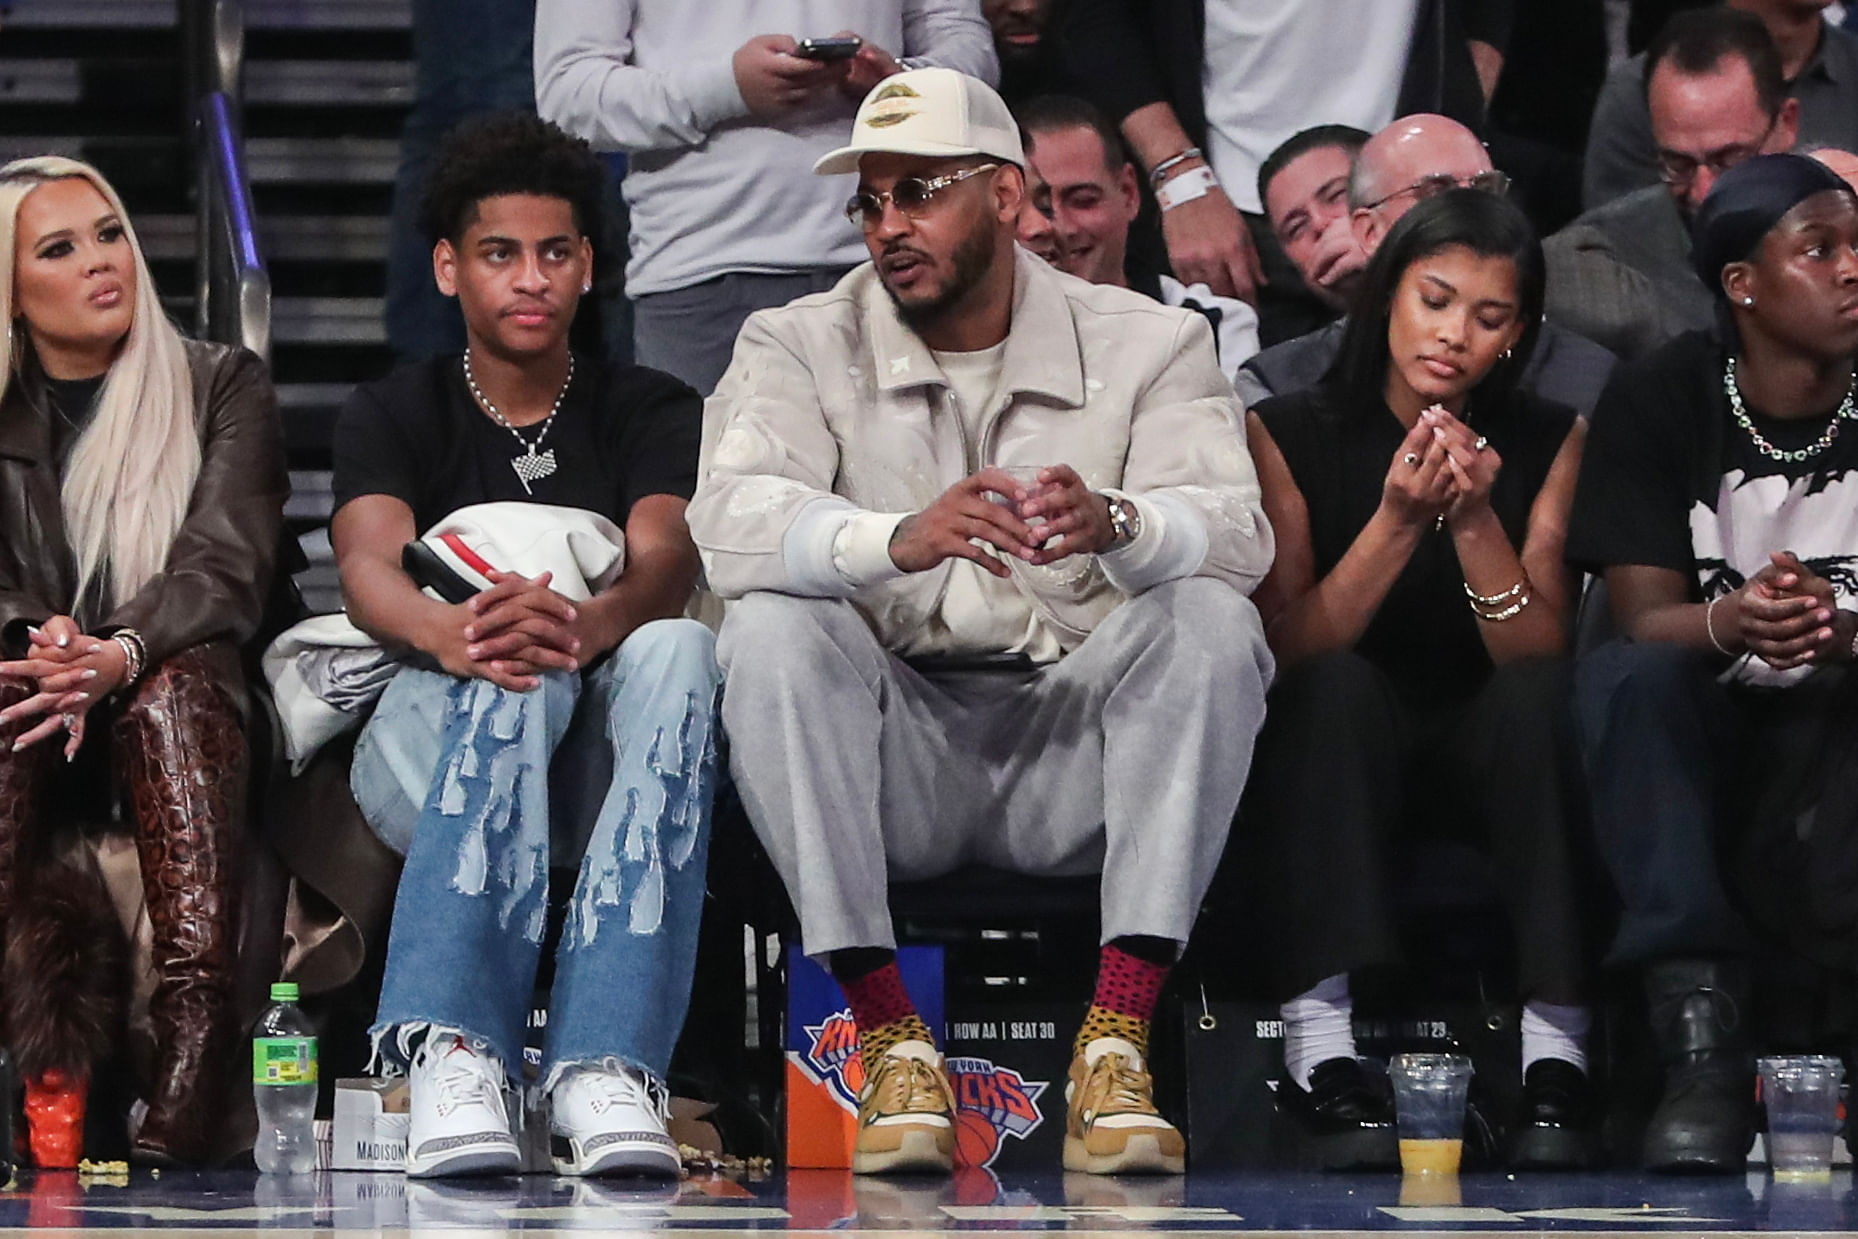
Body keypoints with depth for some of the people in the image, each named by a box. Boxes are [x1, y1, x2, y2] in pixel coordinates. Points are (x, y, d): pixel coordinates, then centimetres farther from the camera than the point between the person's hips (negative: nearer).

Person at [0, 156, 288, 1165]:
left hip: (190, 710, -1)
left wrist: (119, 656, -30)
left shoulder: (222, 390, 7)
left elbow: (226, 570, -9)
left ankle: (196, 1035, -50)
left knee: (175, 687, -36)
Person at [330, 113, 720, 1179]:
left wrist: (592, 623, -36)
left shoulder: (649, 411, 12)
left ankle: (605, 1069, -48)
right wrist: (444, 632, -38)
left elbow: (667, 554, -10)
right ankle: (455, 1053, -52)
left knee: (678, 651, -33)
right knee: (516, 670, -36)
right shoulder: (395, 415, 10)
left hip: (598, 765, 1)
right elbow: (369, 562, -12)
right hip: (430, 748, -1)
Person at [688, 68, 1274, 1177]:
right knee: (773, 628, -27)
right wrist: (901, 538, -38)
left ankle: (1118, 1040, -30)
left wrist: (1114, 525, -37)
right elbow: (732, 520, -17)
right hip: (893, 768, 0)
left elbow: (1239, 531, -13)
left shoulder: (1150, 345, 5)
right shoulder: (800, 347, 5)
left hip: (1075, 755, 0)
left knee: (1211, 621, -26)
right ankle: (892, 1038, -27)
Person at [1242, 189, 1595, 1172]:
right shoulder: (1289, 434, -4)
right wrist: (1399, 521, -25)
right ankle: (1321, 1045, -43)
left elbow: (1539, 657, -9)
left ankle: (1554, 1055, -37)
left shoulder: (1549, 444, 1)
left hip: (1487, 759, 1)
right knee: (1342, 686, -33)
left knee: (1534, 693, -30)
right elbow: (1292, 648, -13)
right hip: (1335, 766, -1)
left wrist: (1477, 520, -24)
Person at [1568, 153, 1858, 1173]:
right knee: (1623, 677, -33)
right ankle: (1700, 1036, -40)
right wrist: (1730, 622, -34)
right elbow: (1643, 617, -10)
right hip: (1700, 735, 1)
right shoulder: (1659, 402, -3)